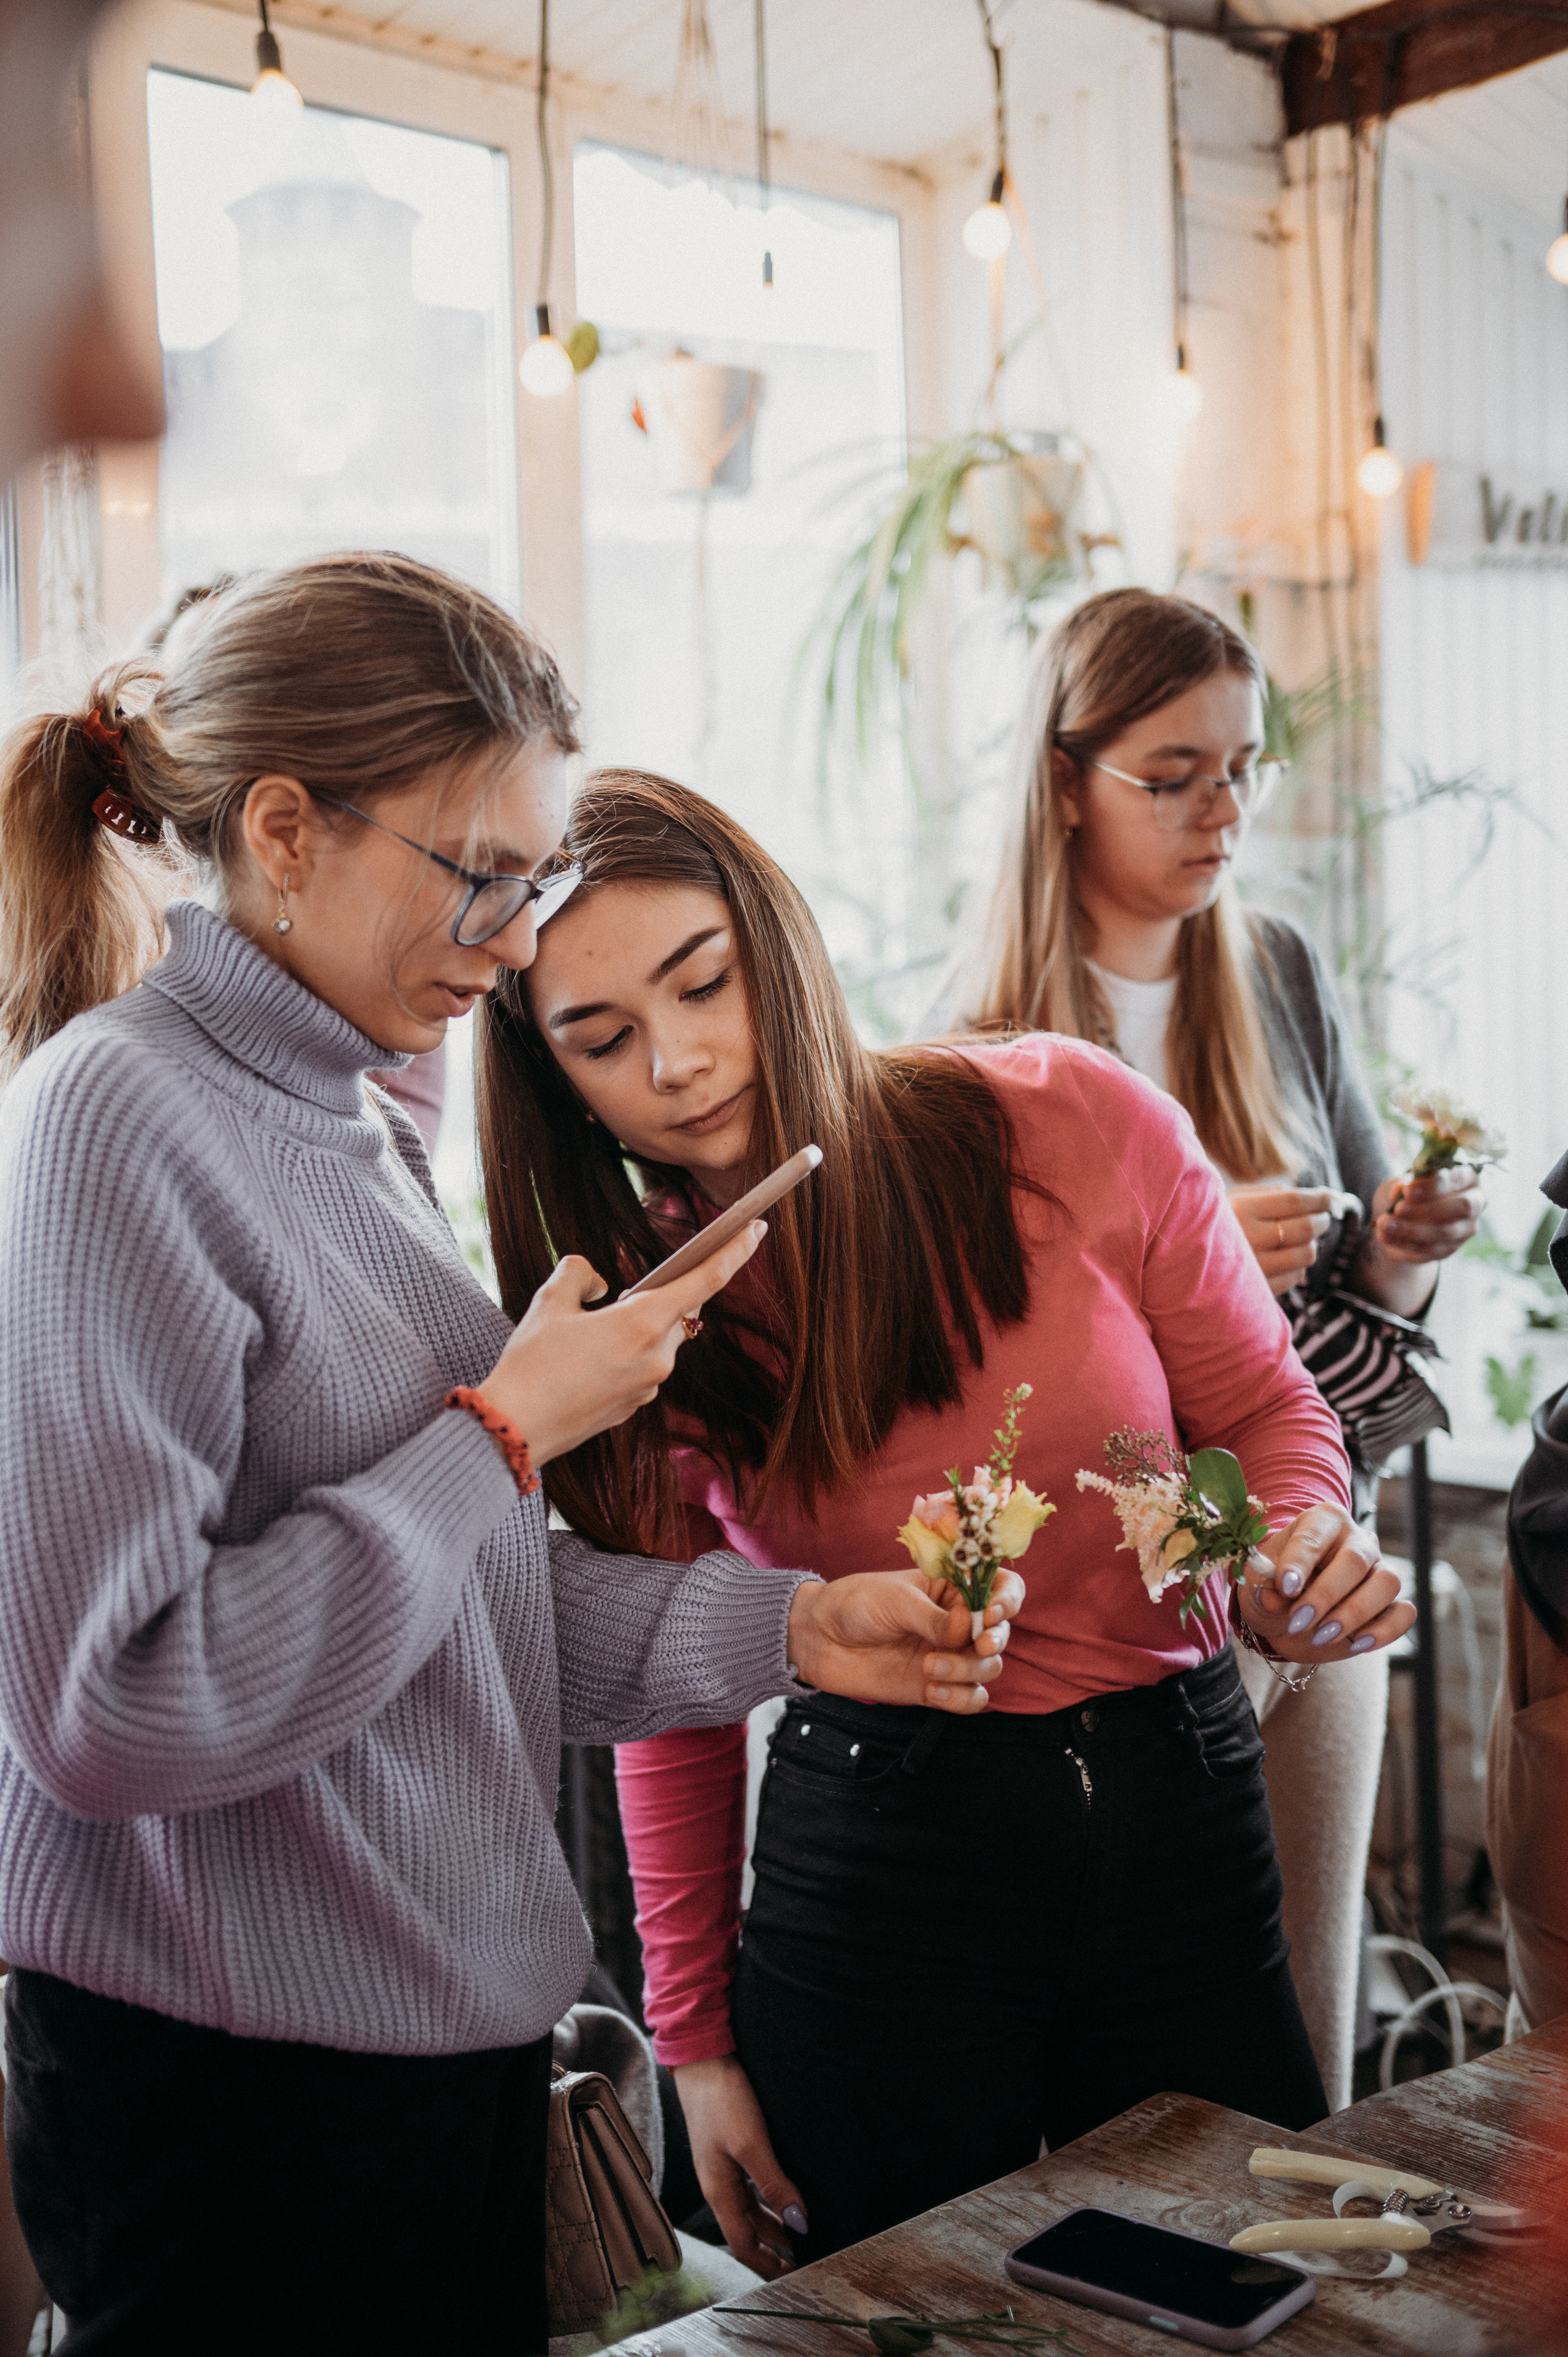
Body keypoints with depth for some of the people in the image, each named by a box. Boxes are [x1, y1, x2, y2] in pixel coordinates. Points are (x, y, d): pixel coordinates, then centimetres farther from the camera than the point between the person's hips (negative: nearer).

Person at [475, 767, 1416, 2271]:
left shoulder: (1078, 1126, -12)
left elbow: (1265, 1413, 2)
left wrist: (1294, 1544, -20)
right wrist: (694, 2034, 5)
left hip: (1182, 1810, 1)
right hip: (872, 1861, 0)